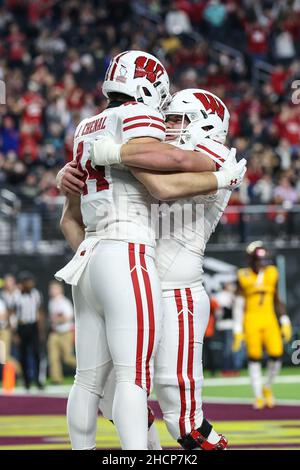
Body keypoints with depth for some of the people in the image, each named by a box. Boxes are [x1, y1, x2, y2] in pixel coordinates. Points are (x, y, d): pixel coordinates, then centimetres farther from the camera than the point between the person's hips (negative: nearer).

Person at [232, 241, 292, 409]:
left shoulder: (272, 274, 5)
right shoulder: (244, 277, -5)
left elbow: (277, 300, 13)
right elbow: (238, 305, -3)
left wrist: (285, 322, 7)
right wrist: (238, 330, -6)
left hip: (269, 320, 3)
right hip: (251, 320, -3)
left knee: (276, 355, -8)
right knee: (254, 357, -1)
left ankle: (268, 388, 17)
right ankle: (259, 396, 10)